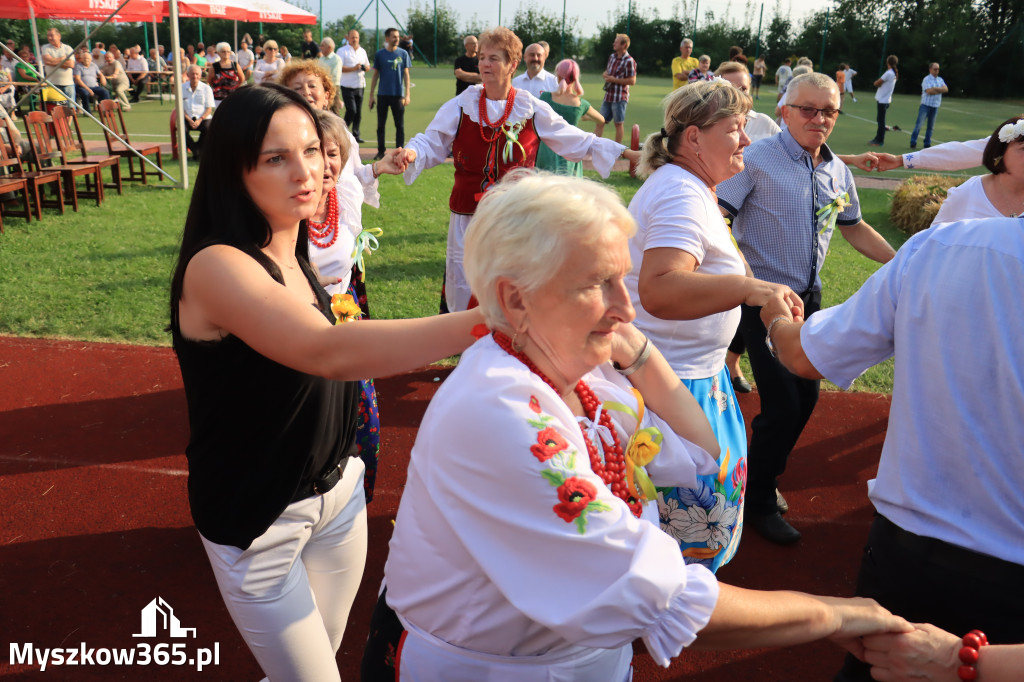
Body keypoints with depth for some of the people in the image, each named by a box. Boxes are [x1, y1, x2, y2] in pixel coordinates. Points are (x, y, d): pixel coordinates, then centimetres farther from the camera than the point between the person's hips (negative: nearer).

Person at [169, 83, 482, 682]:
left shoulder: (297, 254, 1)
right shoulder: (216, 266, -24)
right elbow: (327, 352, -42)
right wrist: (490, 320, -49)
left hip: (337, 489, 7)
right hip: (257, 518, -7)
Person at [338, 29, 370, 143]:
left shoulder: (362, 51, 16)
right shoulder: (342, 51, -3)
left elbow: (368, 66, 22)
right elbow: (339, 68, -11)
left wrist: (365, 67, -2)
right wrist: (353, 68, -19)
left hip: (360, 86, 6)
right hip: (347, 86, -6)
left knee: (358, 112, 6)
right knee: (351, 110, -13)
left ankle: (356, 135, 14)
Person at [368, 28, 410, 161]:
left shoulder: (403, 54, 3)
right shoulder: (379, 54, 4)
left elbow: (406, 74, 4)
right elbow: (375, 75, 8)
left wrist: (407, 94, -5)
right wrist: (371, 95, 4)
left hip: (398, 95, -1)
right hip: (383, 94, 1)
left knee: (400, 125, 1)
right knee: (381, 125, 6)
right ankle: (381, 151, 16)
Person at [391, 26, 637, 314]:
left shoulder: (533, 110, 4)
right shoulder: (461, 106, 3)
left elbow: (577, 141, 9)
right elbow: (431, 142, 1)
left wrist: (627, 153, 5)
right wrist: (412, 153, -23)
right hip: (469, 215, 0)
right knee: (463, 285, 3)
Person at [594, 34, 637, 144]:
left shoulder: (629, 61, -13)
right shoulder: (612, 56, 11)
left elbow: (632, 80, -17)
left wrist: (614, 80, -17)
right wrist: (605, 74, 1)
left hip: (620, 97, -7)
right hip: (608, 96, 7)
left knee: (618, 123, 3)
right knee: (600, 122, 7)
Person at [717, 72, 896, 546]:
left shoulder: (838, 172, 9)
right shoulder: (757, 159, -12)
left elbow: (854, 228, 23)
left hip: (808, 298, 7)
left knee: (806, 396, 13)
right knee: (782, 404, -6)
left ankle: (765, 473, 36)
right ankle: (758, 502, 16)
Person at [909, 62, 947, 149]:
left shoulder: (940, 79, 13)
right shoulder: (926, 79, -6)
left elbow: (946, 89, 1)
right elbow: (929, 91, -17)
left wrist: (935, 88, -13)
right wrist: (940, 90, -5)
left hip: (935, 106, 6)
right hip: (926, 105, -6)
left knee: (931, 126, 8)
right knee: (919, 124, -8)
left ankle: (927, 144, 13)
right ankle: (913, 143, -3)